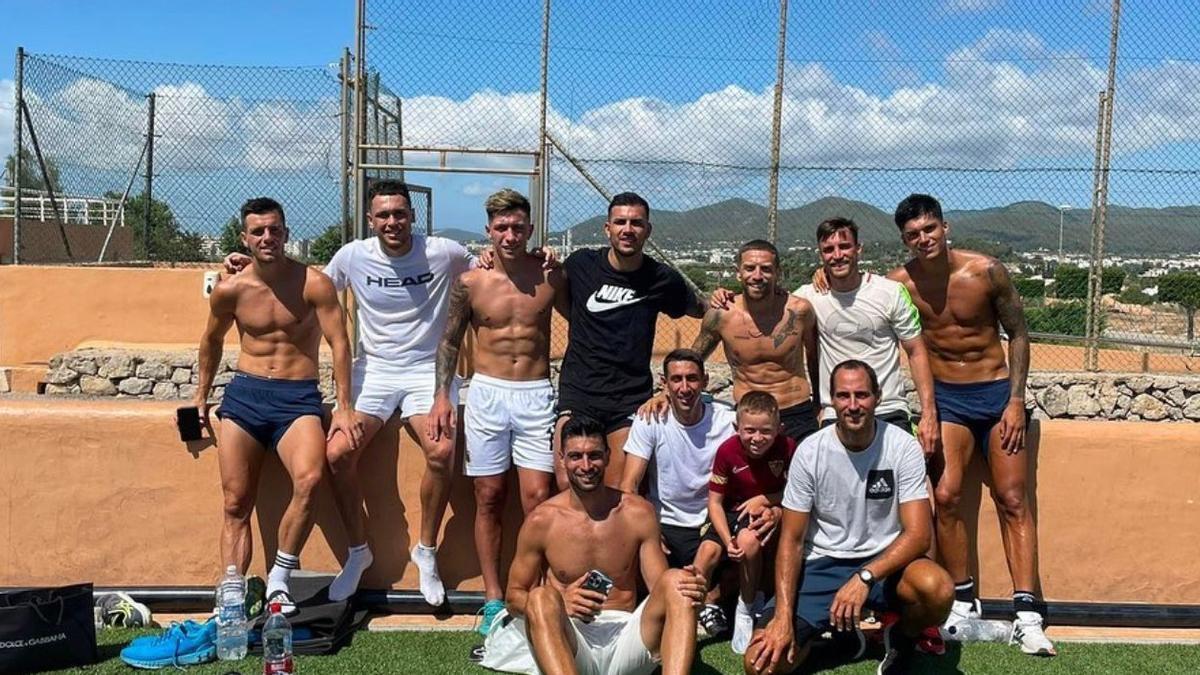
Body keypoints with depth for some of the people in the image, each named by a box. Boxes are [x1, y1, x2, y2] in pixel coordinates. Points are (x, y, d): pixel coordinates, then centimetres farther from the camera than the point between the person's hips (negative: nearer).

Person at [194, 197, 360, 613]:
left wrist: (344, 408, -12)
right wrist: (201, 396, 26)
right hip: (244, 393, 3)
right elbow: (213, 340, 22)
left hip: (298, 396, -3)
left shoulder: (314, 284, -5)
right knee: (236, 505, -1)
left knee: (310, 479, -29)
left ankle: (281, 574, -12)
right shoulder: (230, 291, 4)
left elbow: (339, 343, -7)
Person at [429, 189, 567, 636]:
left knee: (537, 498, -5)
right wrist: (442, 395, 1)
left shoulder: (550, 277, 0)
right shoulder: (470, 283, 0)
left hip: (537, 396, 0)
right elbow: (450, 340, 9)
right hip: (486, 394, 1)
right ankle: (493, 599, 15)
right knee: (489, 499, 6)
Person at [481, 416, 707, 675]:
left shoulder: (638, 513, 4)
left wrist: (690, 587, -18)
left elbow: (661, 588, 7)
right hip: (569, 644, -1)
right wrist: (560, 604, -13)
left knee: (676, 581, -22)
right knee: (541, 597, -31)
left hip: (626, 639, 2)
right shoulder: (541, 521, 1)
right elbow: (515, 597, 8)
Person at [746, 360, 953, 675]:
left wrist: (864, 578, -31)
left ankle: (900, 635, 3)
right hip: (823, 565, 1)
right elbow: (792, 540, -6)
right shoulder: (810, 452, -8)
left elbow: (918, 534, -15)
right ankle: (838, 628, 16)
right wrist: (783, 616, -18)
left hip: (886, 562, 0)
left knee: (938, 589, -35)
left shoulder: (903, 446, -10)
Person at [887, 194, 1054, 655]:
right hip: (945, 397, 1)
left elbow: (1018, 333, -2)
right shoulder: (899, 283, -7)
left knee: (1013, 500, -4)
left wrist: (1015, 401, -7)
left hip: (997, 392, -1)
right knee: (946, 497, -11)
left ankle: (1026, 615, -3)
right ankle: (962, 602, 5)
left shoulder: (986, 271, -10)